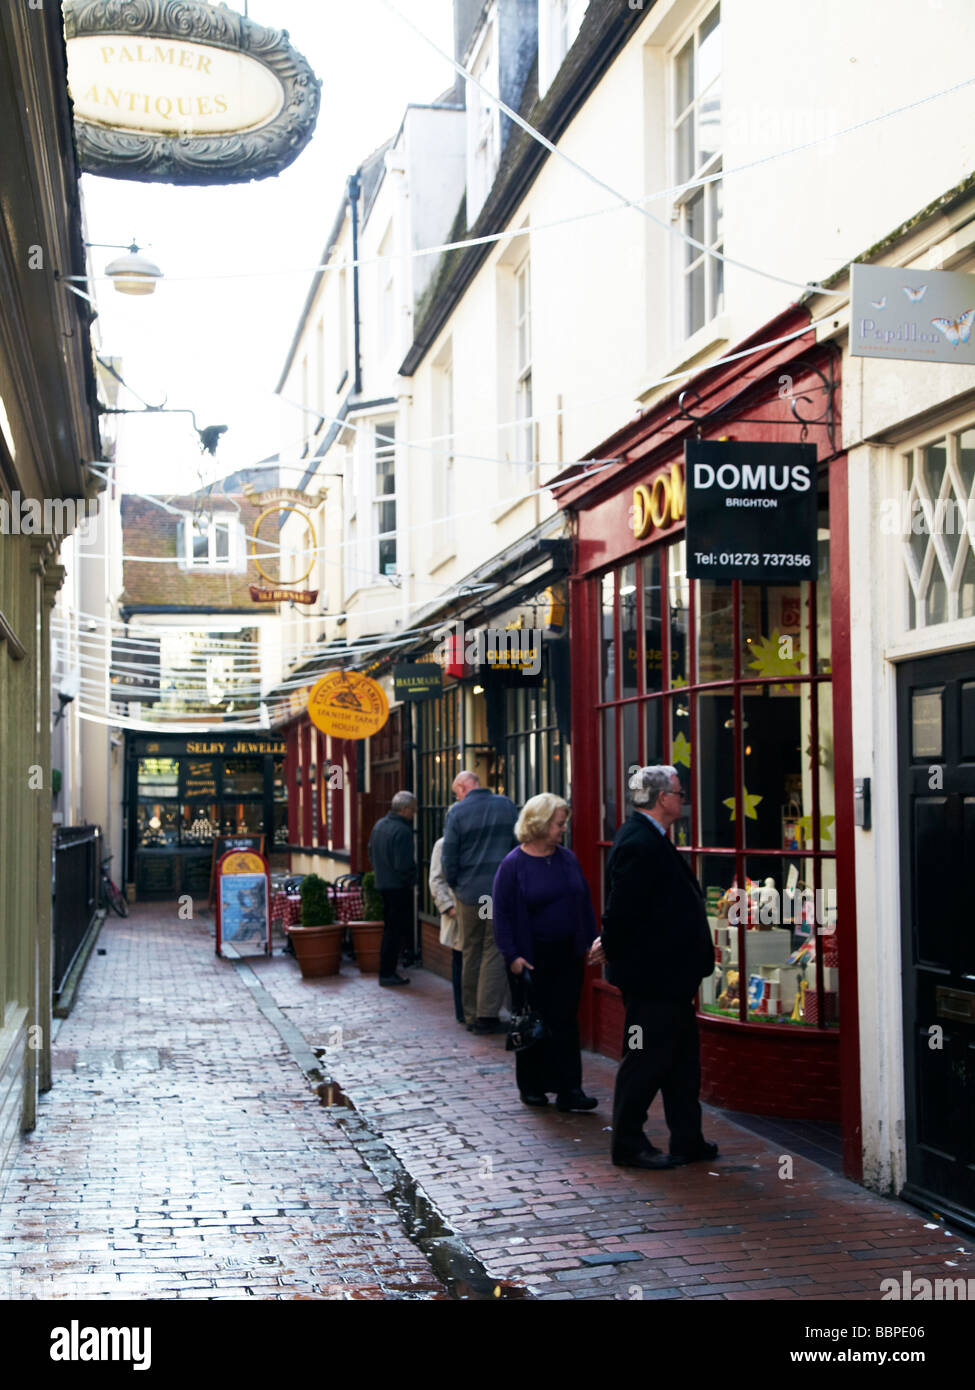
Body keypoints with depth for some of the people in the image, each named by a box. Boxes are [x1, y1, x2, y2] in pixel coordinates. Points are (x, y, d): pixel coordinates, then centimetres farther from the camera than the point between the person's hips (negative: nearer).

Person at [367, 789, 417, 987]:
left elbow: (371, 853, 19)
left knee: (389, 928, 18)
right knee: (397, 931, -2)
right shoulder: (402, 831, -21)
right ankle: (387, 973, 1)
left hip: (382, 883, 9)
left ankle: (386, 971, 24)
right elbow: (404, 865, -24)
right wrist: (410, 879, -7)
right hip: (399, 887, -9)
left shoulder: (379, 825, 9)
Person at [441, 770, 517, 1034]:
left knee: (471, 953, 10)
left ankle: (471, 1016, 15)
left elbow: (449, 858, -3)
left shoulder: (457, 813, -4)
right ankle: (488, 1014, -4)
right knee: (495, 952, 3)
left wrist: (454, 884, 12)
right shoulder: (507, 806, 3)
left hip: (469, 893, 0)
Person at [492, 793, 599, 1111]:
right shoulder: (513, 865, -8)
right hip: (531, 959, -3)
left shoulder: (567, 858, 6)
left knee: (565, 1022, 2)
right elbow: (502, 914, -8)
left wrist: (589, 942, 9)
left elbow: (584, 903, 13)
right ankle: (531, 1087, 21)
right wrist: (512, 956, -13)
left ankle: (568, 1089, 5)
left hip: (568, 956, 4)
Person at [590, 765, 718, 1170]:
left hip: (669, 975, 11)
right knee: (645, 1060, 0)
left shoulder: (650, 840, 13)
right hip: (652, 976, -11)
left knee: (682, 1058, 16)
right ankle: (628, 1145, 12)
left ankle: (687, 1141, 25)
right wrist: (612, 947, -9)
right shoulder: (639, 844, -22)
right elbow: (623, 908, -24)